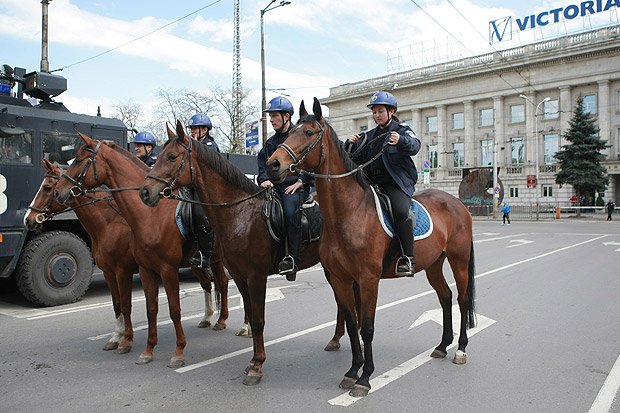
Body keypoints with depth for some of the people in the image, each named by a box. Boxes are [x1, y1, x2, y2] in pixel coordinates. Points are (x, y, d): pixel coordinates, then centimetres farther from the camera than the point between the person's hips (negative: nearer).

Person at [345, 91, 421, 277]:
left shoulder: (402, 130, 8)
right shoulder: (370, 136, 23)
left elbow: (414, 146, -15)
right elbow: (356, 160, 14)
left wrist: (401, 141, -37)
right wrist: (351, 145, -6)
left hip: (397, 182, -5)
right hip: (373, 183, 5)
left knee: (401, 211, -32)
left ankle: (408, 258, -25)